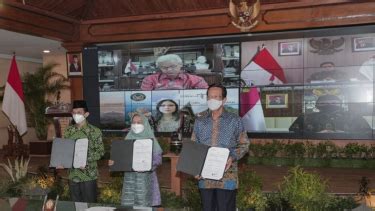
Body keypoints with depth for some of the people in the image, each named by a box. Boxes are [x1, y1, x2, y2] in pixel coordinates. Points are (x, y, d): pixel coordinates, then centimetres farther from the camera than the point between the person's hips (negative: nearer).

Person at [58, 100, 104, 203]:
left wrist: (86, 161, -20)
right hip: (73, 175, 4)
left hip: (88, 175, -4)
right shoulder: (69, 131, 7)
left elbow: (100, 151, -7)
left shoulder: (95, 131, -6)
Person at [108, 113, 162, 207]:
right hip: (130, 177, 3)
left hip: (145, 177, -3)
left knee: (143, 205, -4)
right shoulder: (128, 138, 10)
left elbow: (158, 158, -4)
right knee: (128, 205, 2)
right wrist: (113, 161, -7)